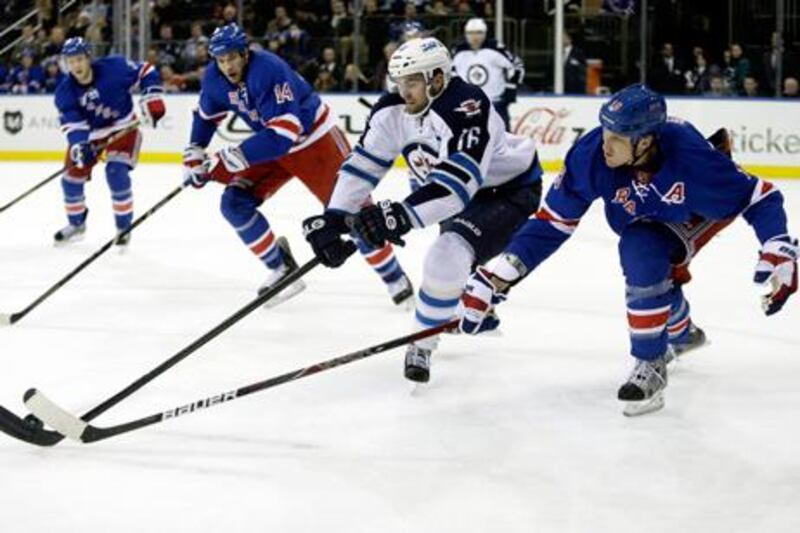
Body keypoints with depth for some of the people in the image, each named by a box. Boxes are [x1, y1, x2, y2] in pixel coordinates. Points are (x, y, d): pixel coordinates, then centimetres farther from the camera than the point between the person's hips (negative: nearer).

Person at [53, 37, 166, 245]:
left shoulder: (114, 67, -24)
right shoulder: (65, 91, -16)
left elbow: (146, 72, -13)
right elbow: (72, 123, -22)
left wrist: (151, 98, -23)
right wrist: (79, 144, -41)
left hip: (123, 128, -4)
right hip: (90, 133, 4)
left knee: (116, 173, -23)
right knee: (72, 177, 3)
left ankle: (124, 226, -7)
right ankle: (76, 223, 30)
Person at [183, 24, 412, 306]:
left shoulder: (269, 72, -34)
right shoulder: (215, 79, -10)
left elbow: (282, 136, -40)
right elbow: (206, 115, 12)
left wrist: (231, 159, -38)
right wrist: (194, 156, 3)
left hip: (315, 140, -7)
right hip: (271, 146, 7)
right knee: (235, 203, -6)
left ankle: (395, 279, 1)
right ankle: (282, 268, 6)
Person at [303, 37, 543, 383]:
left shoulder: (467, 109, -36)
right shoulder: (393, 112, -13)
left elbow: (458, 181, -44)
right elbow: (363, 164, -9)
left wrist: (402, 215, -53)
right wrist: (332, 219, -19)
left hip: (509, 189, -9)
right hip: (463, 194, 9)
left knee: (448, 256, -26)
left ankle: (422, 344, -7)